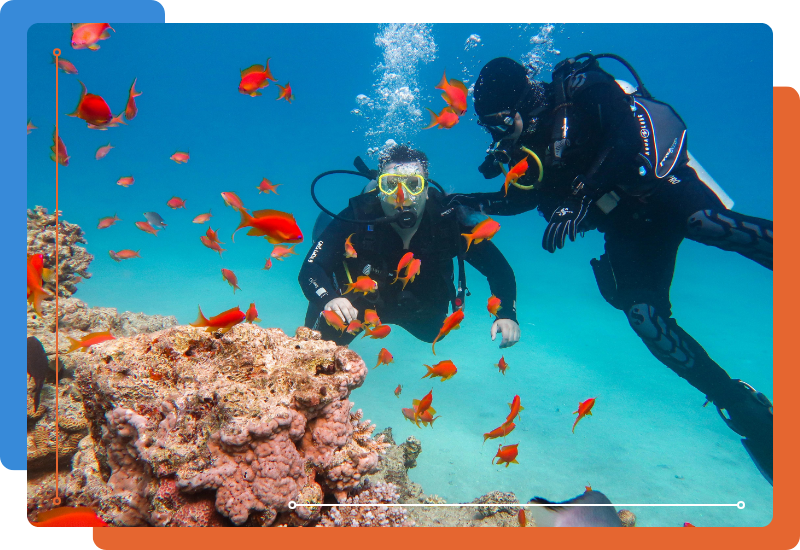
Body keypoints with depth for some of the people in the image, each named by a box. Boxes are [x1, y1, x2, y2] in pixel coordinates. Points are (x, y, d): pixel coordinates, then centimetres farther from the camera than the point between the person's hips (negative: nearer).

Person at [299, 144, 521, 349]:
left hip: (421, 308, 3)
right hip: (362, 302, -2)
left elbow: (498, 267, -24)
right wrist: (329, 299, -60)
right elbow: (310, 269, -38)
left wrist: (506, 315, -40)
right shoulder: (357, 218, -36)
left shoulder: (449, 221, -32)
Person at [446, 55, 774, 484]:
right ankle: (744, 409, -2)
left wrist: (582, 196, -33)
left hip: (663, 186, -4)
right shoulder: (526, 147, 7)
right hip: (627, 227, 5)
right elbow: (519, 199, 20)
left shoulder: (580, 92, -12)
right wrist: (466, 202, 10)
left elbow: (627, 135, -26)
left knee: (722, 228, -37)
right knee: (644, 314, -13)